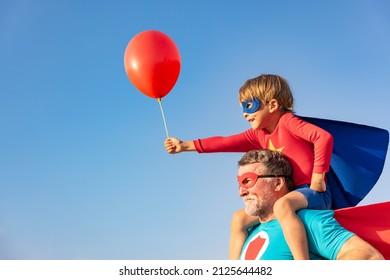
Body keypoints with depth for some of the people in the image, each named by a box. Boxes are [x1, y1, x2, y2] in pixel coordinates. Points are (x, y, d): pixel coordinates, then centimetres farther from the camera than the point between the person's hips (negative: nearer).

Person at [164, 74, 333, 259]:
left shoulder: (288, 122, -9)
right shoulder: (259, 135, 13)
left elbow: (324, 137, -22)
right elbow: (226, 143, 11)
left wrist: (318, 177, -21)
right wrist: (186, 146, 9)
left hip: (314, 194, -9)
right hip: (286, 196, 9)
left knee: (282, 206, -39)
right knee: (240, 219, 9)